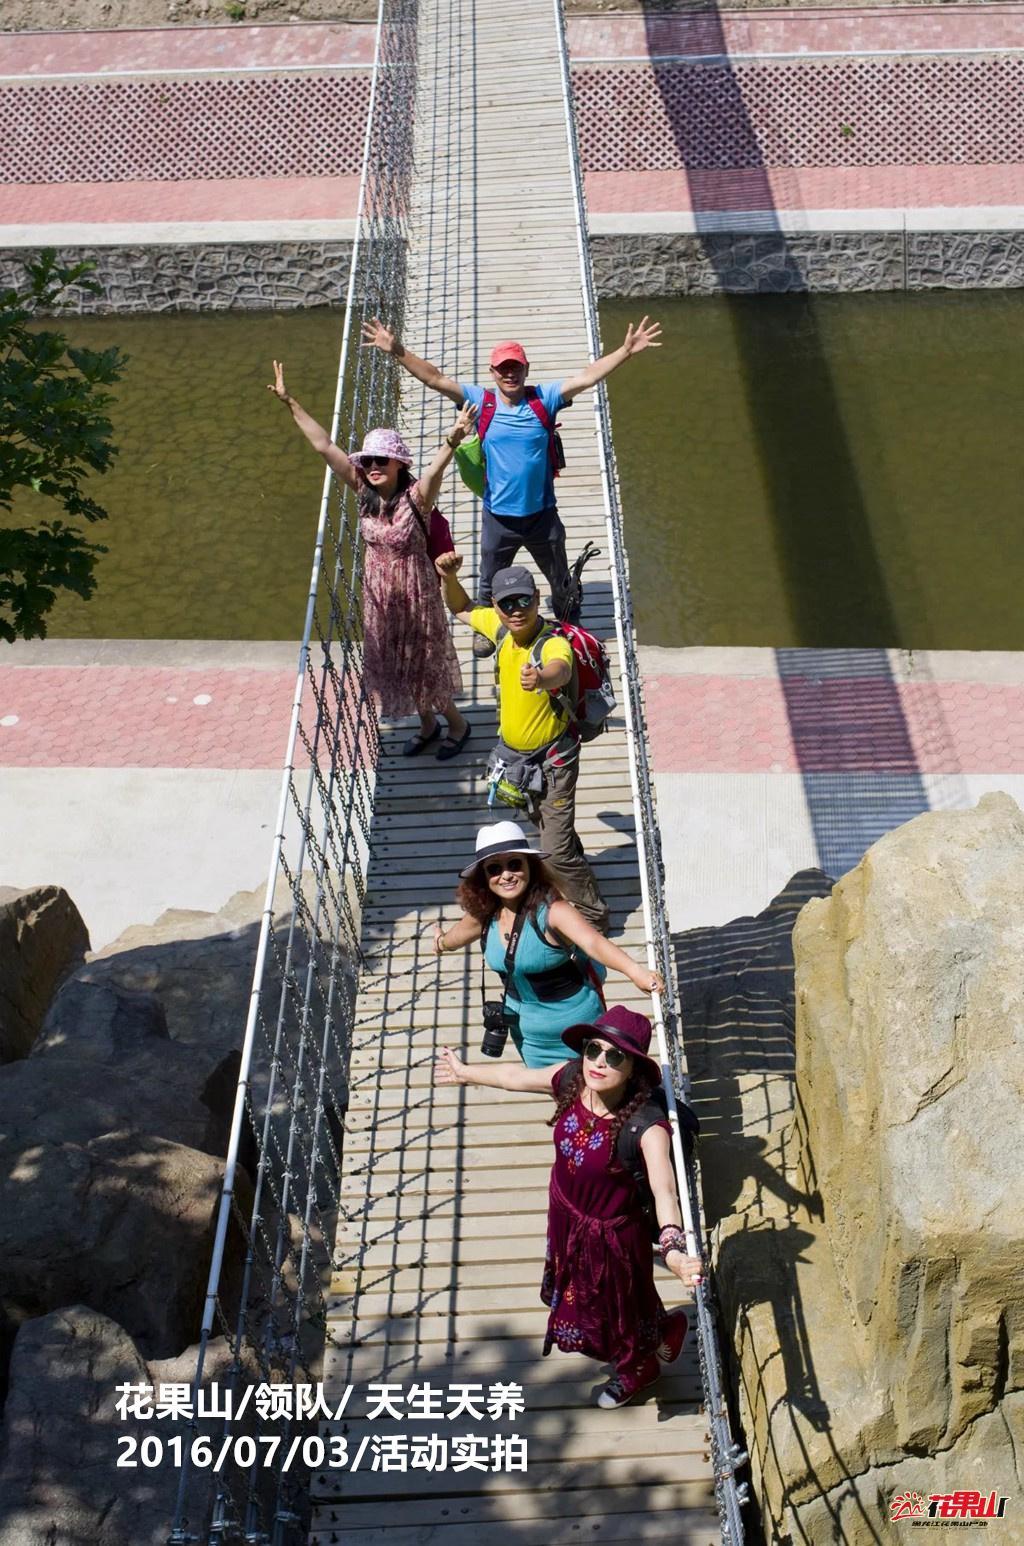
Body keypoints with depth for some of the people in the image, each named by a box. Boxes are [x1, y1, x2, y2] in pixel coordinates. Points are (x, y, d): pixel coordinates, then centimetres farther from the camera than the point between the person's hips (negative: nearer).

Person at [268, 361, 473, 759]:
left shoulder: (417, 495, -22)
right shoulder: (364, 491, -9)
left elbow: (436, 468, -43)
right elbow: (324, 446, -12)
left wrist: (452, 442, -64)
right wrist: (291, 403, -15)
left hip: (415, 589, -6)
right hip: (379, 590, 6)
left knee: (424, 659, 11)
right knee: (392, 661, 19)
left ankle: (457, 723, 36)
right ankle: (427, 723, 42)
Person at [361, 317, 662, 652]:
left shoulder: (544, 398, -8)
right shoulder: (480, 400, -8)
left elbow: (587, 377, -15)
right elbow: (435, 379, -13)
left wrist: (626, 351, -25)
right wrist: (396, 351, -23)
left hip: (543, 514, 0)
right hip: (498, 517, 0)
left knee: (561, 582, 20)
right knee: (489, 582, 19)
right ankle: (485, 629, 45)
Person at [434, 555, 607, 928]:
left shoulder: (554, 643, -31)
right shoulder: (500, 628, -10)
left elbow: (561, 672, -56)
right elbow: (462, 609, 10)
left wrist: (541, 679, -79)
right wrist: (450, 578, -10)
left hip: (552, 757, -7)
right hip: (512, 752, 8)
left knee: (557, 850, -7)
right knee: (544, 824, 29)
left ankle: (593, 917, 13)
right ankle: (573, 873, 55)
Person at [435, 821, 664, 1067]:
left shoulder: (552, 911, -30)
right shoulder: (483, 914, -12)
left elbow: (593, 942, -48)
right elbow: (458, 935, 13)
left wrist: (634, 970, -67)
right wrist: (442, 941, 35)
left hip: (575, 1029, -5)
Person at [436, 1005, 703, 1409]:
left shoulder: (646, 1123, -39)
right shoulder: (571, 1079, -23)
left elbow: (664, 1189, -51)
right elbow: (516, 1076, -4)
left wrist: (673, 1248, -69)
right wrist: (465, 1072, 12)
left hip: (610, 1231, -6)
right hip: (565, 1212, 6)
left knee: (619, 1307, 24)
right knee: (579, 1292, 35)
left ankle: (636, 1369, 60)